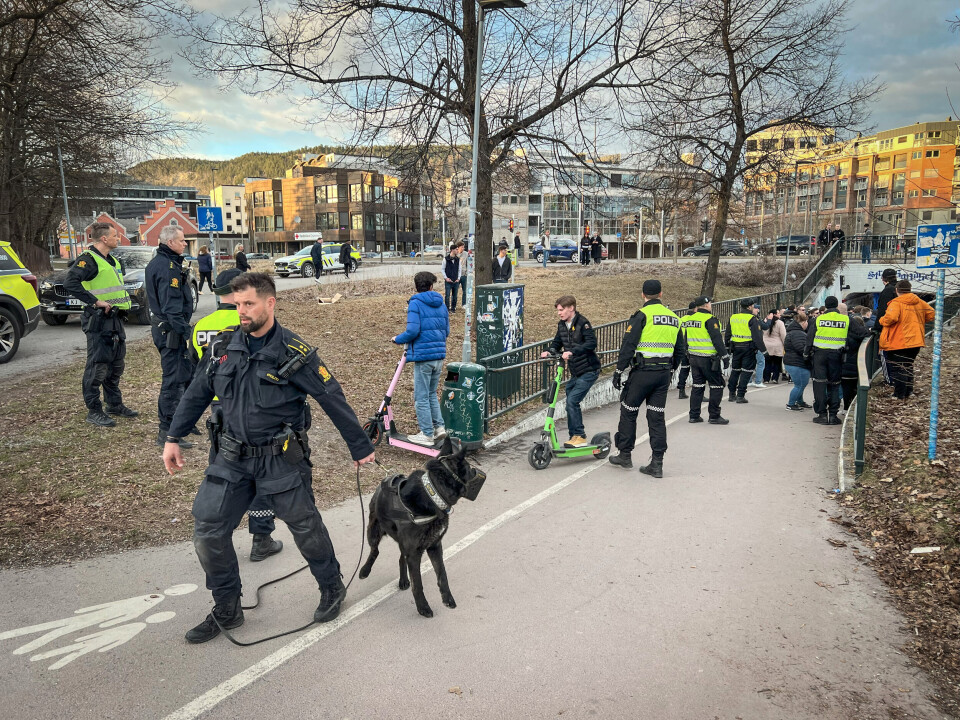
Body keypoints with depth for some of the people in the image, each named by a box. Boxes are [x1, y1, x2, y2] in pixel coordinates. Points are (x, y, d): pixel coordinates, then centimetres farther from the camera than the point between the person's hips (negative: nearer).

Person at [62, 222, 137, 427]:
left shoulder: (112, 261, 17)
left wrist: (123, 306, 14)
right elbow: (70, 282, -26)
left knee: (116, 365, 16)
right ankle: (94, 411, 3)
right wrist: (95, 302, -26)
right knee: (97, 366, -5)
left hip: (115, 319, 9)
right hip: (99, 320, -9)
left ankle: (114, 404, 28)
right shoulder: (88, 259, -13)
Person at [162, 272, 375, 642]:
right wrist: (173, 438, 14)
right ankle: (226, 610, 23)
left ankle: (332, 588, 34)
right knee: (208, 531, 3)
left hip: (281, 459, -4)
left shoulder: (294, 353, -13)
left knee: (306, 527, 8)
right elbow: (197, 394, 13)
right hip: (232, 458, 5)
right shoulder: (223, 347, 1)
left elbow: (333, 401, -9)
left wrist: (361, 448, -4)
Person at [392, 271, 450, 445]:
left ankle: (427, 434, 10)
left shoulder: (415, 303, -8)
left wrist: (398, 339, 1)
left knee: (421, 397, 4)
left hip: (423, 355, -6)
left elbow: (412, 331, -17)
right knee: (431, 394, 21)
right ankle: (439, 426, 16)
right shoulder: (441, 304, 11)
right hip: (439, 355, 6)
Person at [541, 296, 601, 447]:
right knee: (571, 403, 10)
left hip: (588, 372, -8)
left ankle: (579, 436, -8)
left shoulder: (582, 323, -15)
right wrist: (549, 351, -5)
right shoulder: (562, 325, 8)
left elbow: (591, 342, -26)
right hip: (575, 373, 8)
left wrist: (572, 351, -36)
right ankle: (576, 436, 22)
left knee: (572, 401, -17)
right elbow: (557, 343, 16)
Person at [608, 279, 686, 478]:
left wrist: (619, 370, -9)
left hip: (642, 371, -6)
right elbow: (680, 349, 19)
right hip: (664, 374, 6)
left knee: (628, 412, 9)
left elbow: (628, 345, -14)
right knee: (657, 417, 8)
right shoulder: (674, 317, 13)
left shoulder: (642, 315, -9)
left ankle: (625, 454, 19)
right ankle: (657, 463, 7)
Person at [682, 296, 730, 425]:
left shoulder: (689, 319, 11)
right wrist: (725, 356, -13)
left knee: (697, 385, 13)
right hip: (708, 359, -7)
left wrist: (688, 354, 25)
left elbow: (685, 339, 17)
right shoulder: (710, 319, -13)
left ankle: (694, 415, 14)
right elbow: (717, 339, -17)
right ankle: (714, 416, 4)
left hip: (693, 358, 7)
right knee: (717, 385, 2)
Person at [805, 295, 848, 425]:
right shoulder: (846, 320, 2)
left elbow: (809, 338, 1)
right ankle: (833, 415, 7)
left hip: (820, 353, -1)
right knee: (834, 385, 8)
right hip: (837, 354, 1)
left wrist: (808, 353, 10)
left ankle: (822, 414, 2)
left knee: (820, 383, 3)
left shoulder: (818, 319, 1)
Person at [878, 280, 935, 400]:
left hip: (899, 342, -7)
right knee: (908, 366, 20)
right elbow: (932, 314, 14)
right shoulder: (919, 303, 7)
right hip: (915, 341, 7)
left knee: (898, 368, -1)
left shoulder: (896, 303, -14)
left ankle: (899, 395, -1)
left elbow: (890, 318, -29)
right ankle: (908, 392, 26)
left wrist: (881, 320, -9)